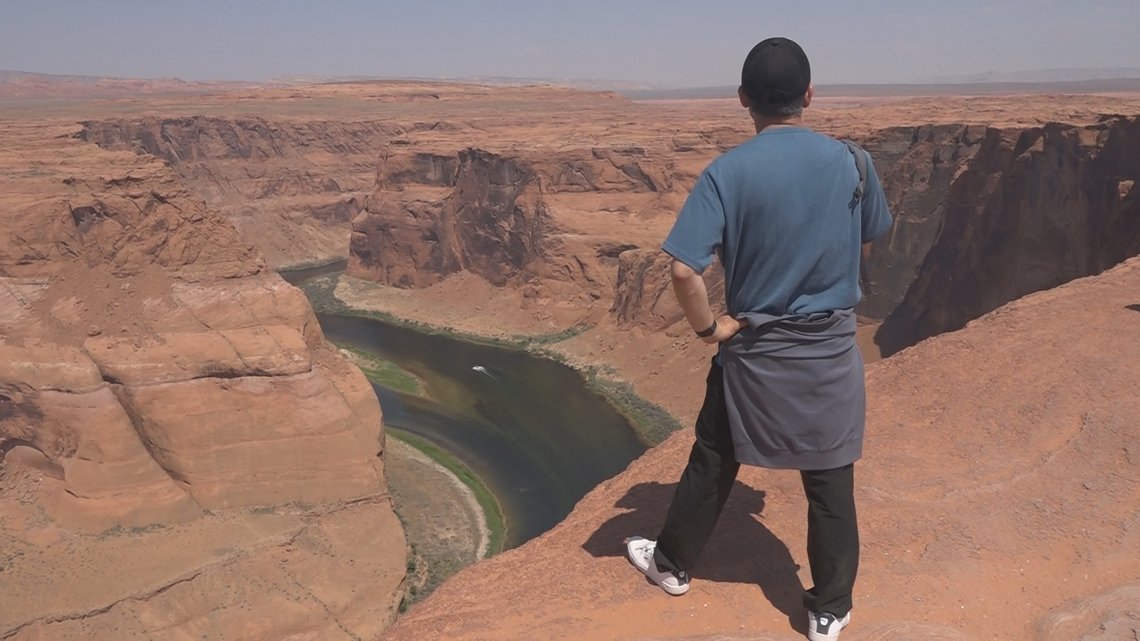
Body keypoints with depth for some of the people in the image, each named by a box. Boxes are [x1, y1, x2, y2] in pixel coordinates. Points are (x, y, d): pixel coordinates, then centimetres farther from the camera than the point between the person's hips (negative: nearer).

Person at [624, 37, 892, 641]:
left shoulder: (728, 172, -15)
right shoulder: (851, 161, -5)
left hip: (753, 350, -1)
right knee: (830, 481, 13)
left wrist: (709, 328, -8)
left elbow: (684, 269, -23)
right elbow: (870, 238, 13)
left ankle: (672, 563, 38)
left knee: (712, 464, 17)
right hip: (832, 349, 2)